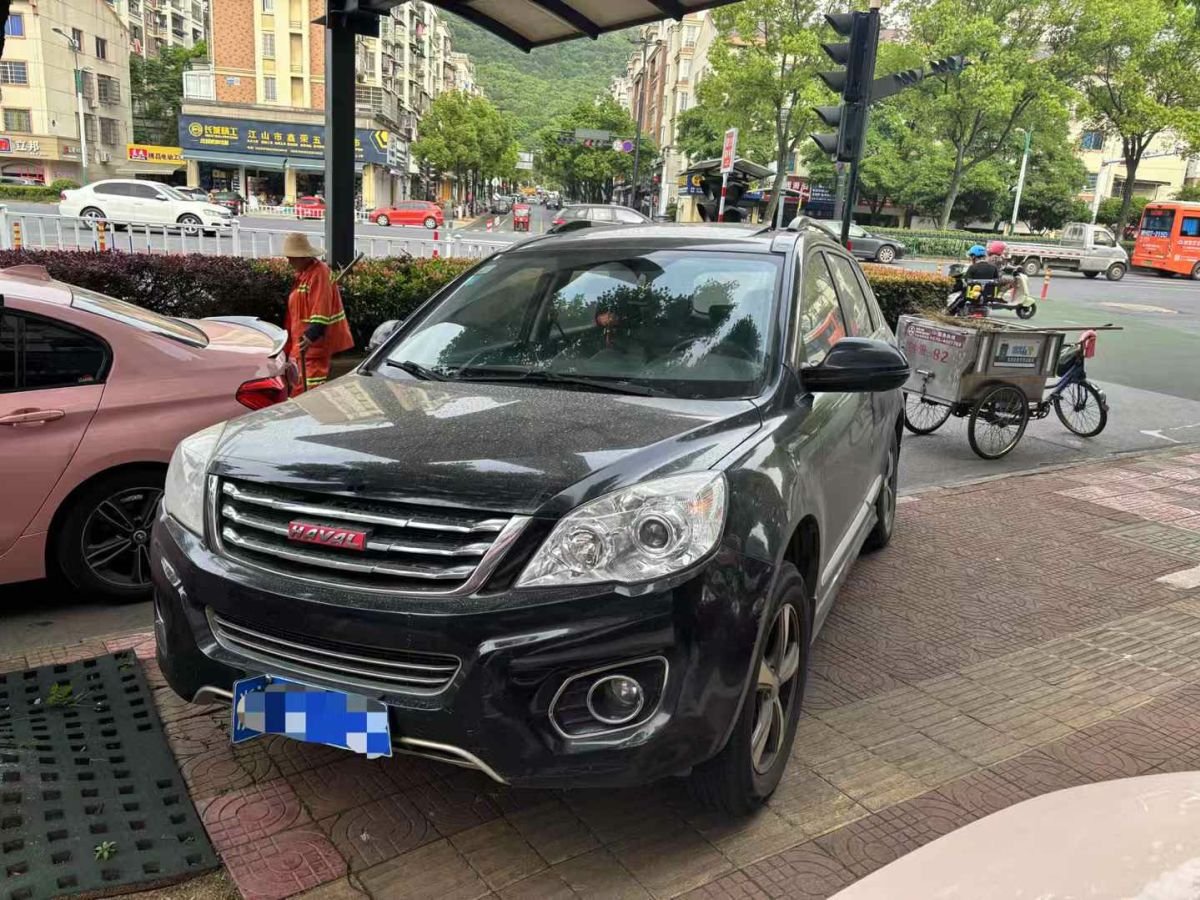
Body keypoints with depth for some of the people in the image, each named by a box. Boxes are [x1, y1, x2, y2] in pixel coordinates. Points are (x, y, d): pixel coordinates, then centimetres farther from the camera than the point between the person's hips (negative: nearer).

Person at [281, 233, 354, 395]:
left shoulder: (318, 273, -16)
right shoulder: (302, 273, 16)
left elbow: (321, 310, -25)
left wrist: (312, 335, -33)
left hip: (314, 344, -10)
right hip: (301, 341, 10)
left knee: (312, 387, -13)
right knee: (298, 386, 16)